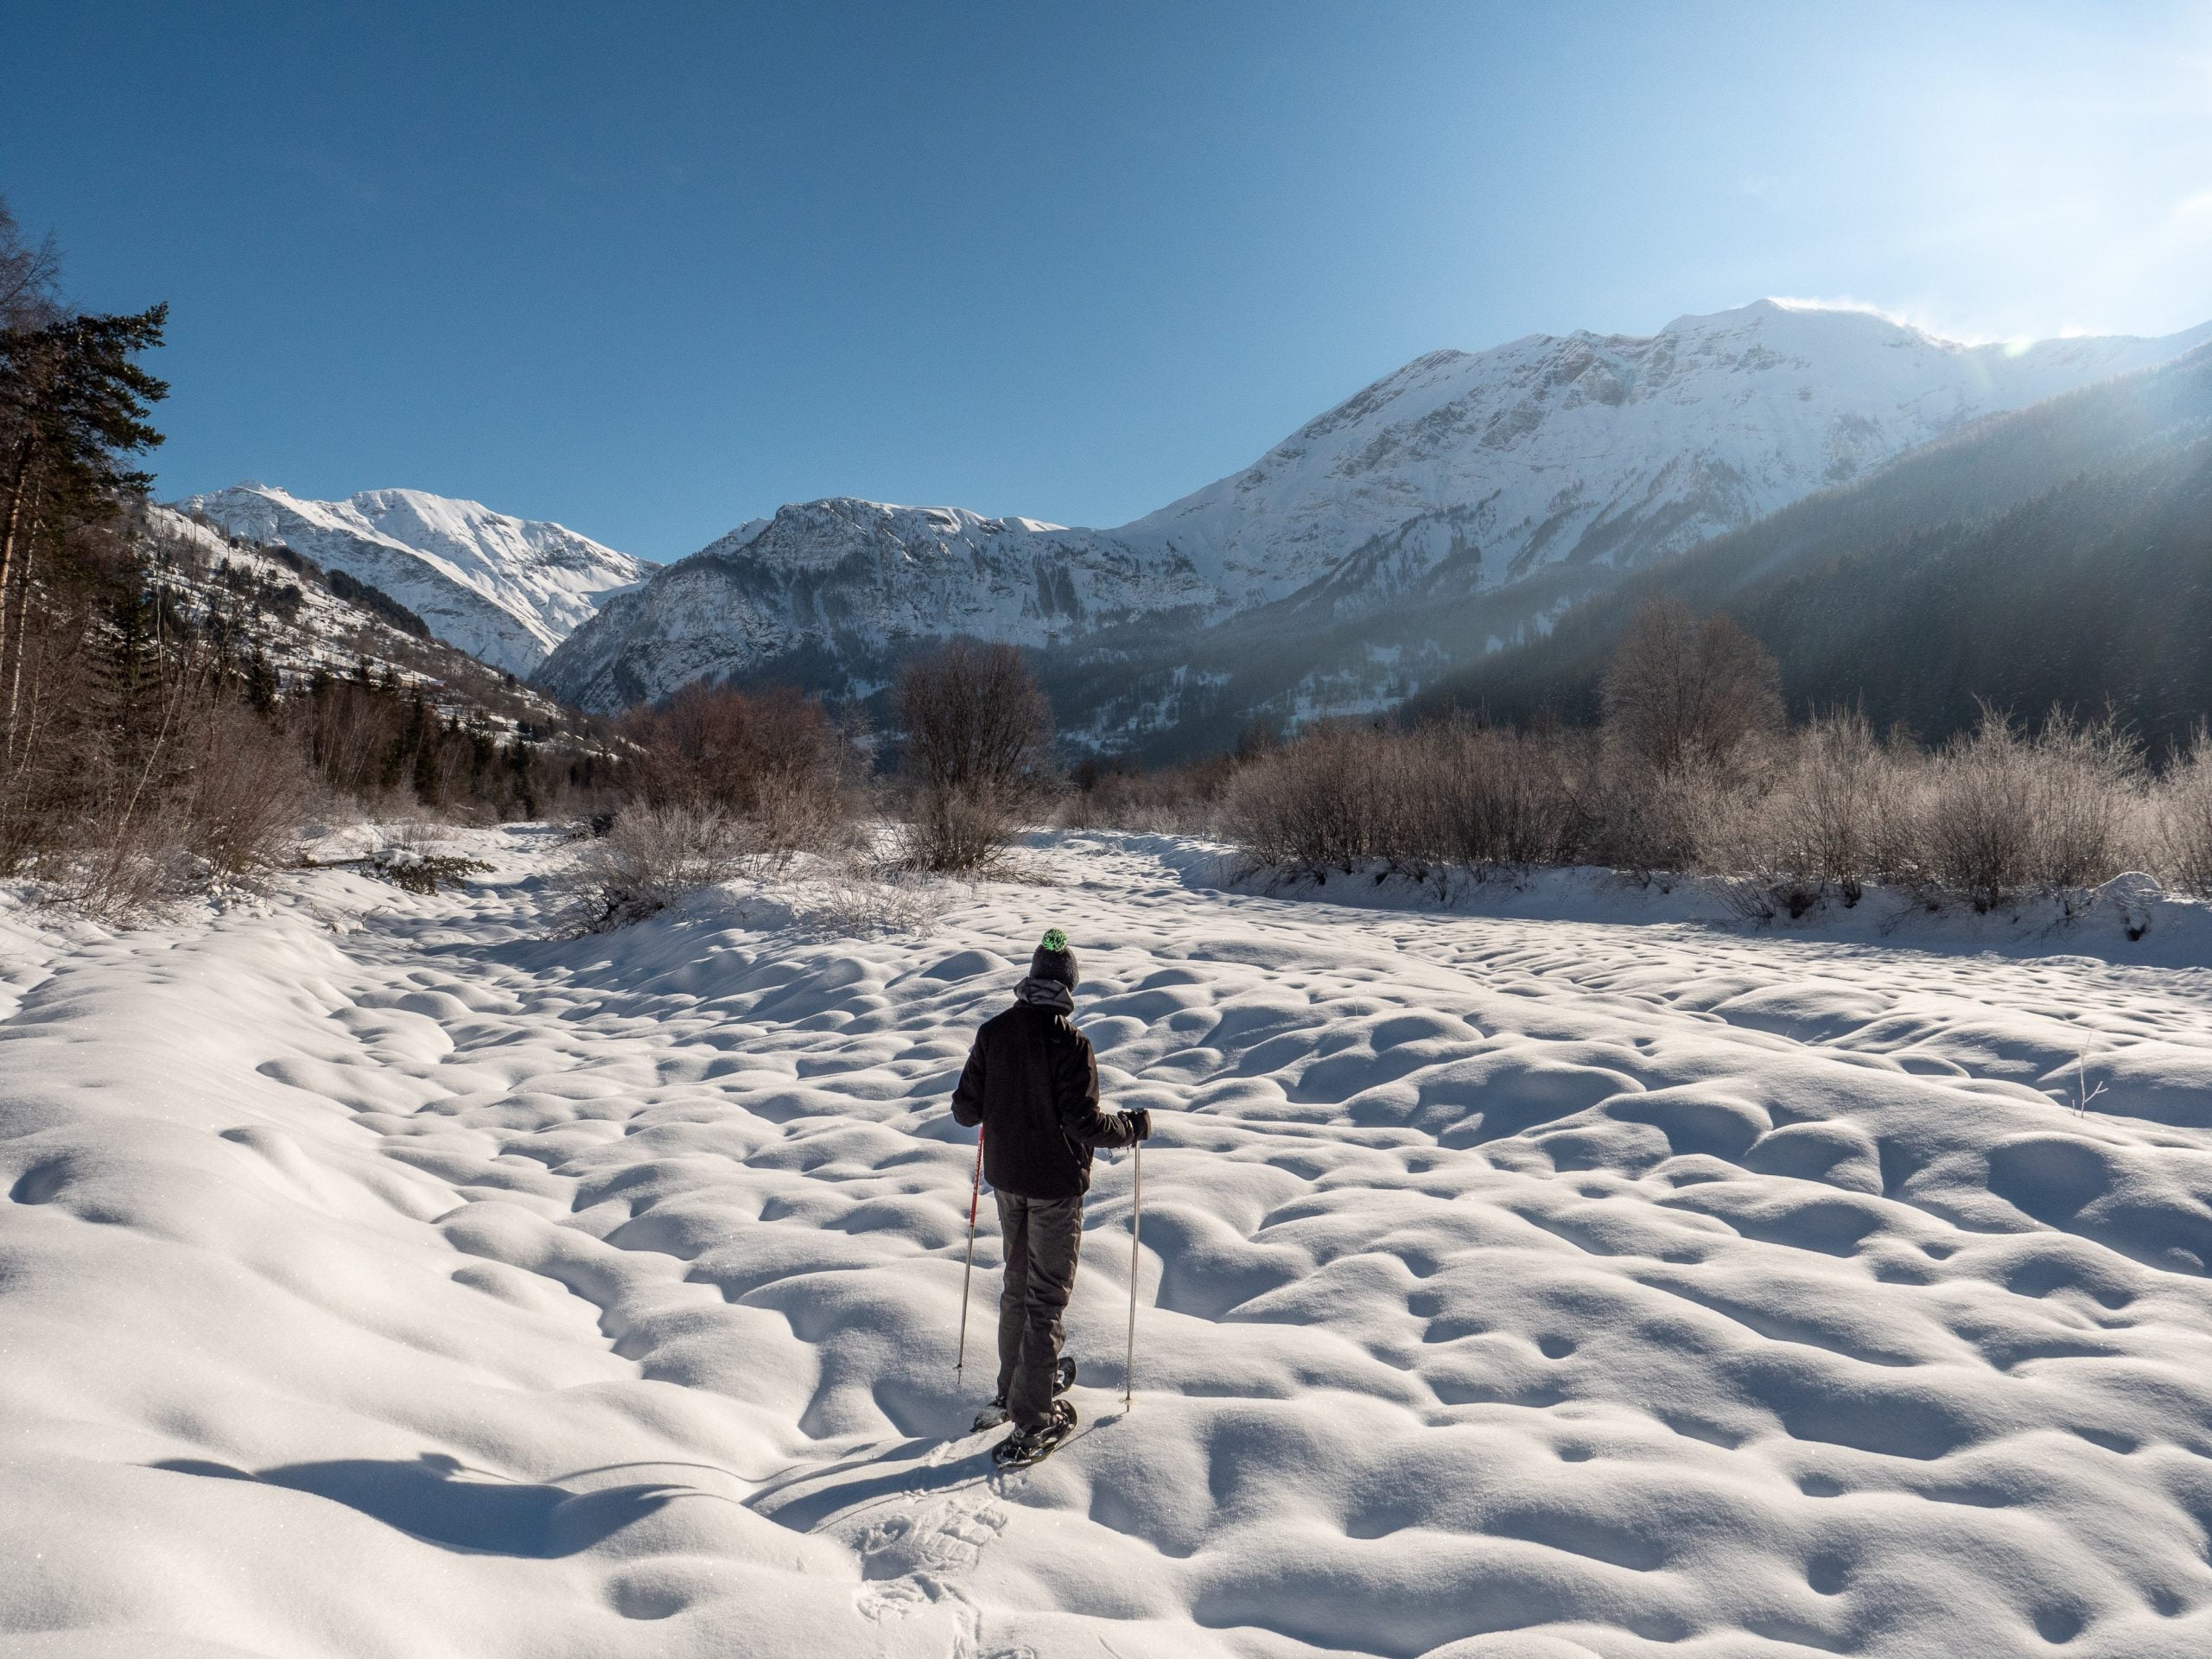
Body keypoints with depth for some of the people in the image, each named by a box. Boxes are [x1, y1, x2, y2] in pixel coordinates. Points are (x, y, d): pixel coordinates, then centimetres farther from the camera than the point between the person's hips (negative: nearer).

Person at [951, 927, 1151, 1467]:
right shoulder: (1069, 1042, -21)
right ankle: (1032, 1423, 9)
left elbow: (965, 1111, 0)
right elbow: (1085, 1123, -22)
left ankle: (1016, 1387, 38)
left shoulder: (993, 1032, -5)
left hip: (1005, 1178, 5)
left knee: (1017, 1283, 23)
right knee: (1047, 1297, 5)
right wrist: (1134, 1126, -5)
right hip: (1055, 1184, -5)